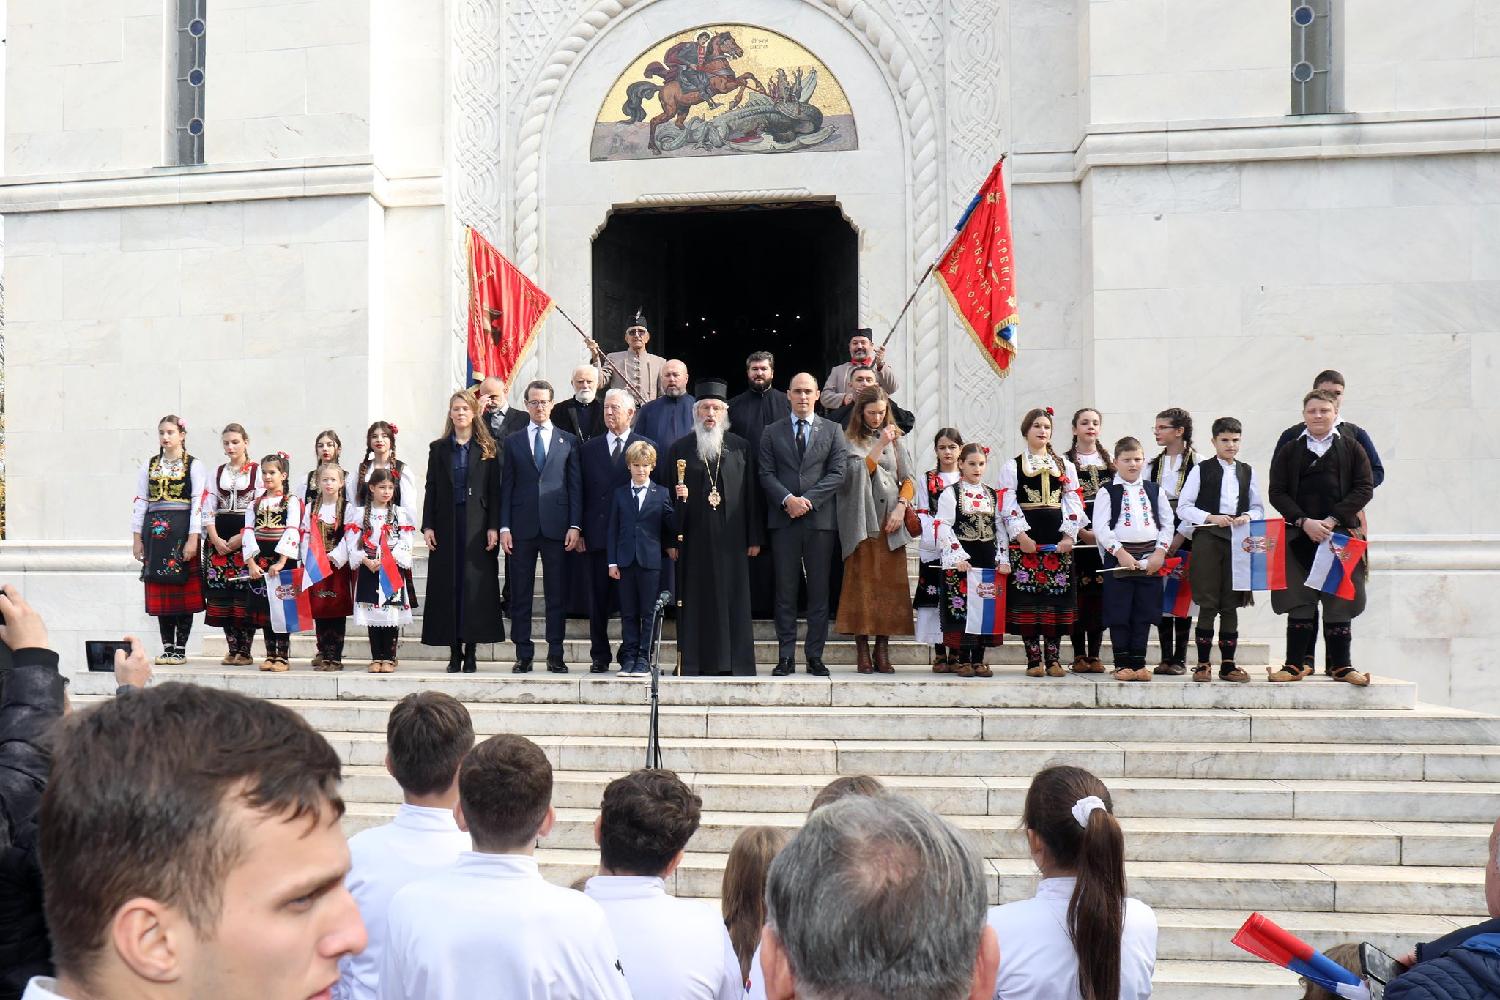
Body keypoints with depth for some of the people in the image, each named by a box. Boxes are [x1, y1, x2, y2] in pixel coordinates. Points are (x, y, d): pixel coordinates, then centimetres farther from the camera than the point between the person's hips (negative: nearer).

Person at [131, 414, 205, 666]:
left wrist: (193, 538, -14)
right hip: (155, 531, 4)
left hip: (181, 530, -4)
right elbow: (140, 501, 12)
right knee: (159, 590, 4)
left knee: (183, 589, -2)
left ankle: (181, 648, 3)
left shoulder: (193, 465, 0)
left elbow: (198, 502, -6)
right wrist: (137, 537, 6)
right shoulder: (150, 464, 12)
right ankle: (167, 647, 10)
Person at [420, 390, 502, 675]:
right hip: (446, 524, 2)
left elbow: (494, 491, 2)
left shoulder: (486, 449, 6)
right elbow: (431, 489, 8)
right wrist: (427, 526, -1)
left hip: (476, 524, -2)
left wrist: (494, 527, -7)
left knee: (475, 584, -4)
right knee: (448, 585, 0)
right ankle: (455, 653, 5)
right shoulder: (438, 448, 11)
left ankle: (471, 653, 2)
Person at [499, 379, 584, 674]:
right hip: (522, 527, 1)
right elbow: (506, 487, 8)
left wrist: (574, 525, -3)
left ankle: (555, 655, 7)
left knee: (556, 593, 2)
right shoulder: (513, 442, 10)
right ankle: (523, 655, 9)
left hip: (556, 526, -1)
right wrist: (504, 527, -1)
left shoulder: (568, 441, 8)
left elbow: (575, 485, 5)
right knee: (520, 594, 3)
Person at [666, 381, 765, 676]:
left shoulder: (740, 447, 9)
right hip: (694, 538, 0)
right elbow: (668, 494, 5)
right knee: (694, 599, 0)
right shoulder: (680, 449, 7)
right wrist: (671, 539, -2)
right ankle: (692, 662, 4)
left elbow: (752, 494, 6)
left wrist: (755, 538, 1)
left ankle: (735, 661, 6)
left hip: (731, 538, 1)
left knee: (733, 597, 1)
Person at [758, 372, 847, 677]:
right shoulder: (772, 432, 11)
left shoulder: (832, 431, 9)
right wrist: (788, 499, -12)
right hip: (783, 520, 0)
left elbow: (838, 472, 0)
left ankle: (815, 656, 7)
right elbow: (766, 474, 4)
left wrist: (808, 500, -11)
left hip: (821, 518, 0)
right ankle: (786, 656, 5)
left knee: (819, 591, 1)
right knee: (785, 592, 1)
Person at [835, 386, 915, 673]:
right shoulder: (850, 440, 5)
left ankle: (882, 650, 3)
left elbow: (908, 479, 13)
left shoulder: (895, 439, 16)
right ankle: (863, 652, -2)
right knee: (861, 583, -5)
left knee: (890, 583, -1)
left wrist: (900, 508, -2)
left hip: (891, 523, 3)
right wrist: (880, 445, -12)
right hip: (863, 523, -3)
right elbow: (859, 472, -10)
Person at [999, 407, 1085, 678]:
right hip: (1026, 538, -2)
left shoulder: (1065, 466, 15)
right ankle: (1033, 659, 0)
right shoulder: (1012, 467, 7)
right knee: (1027, 598, -5)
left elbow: (1074, 503, 8)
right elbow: (1009, 505, -3)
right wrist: (1021, 536, -15)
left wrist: (1069, 536, -6)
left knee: (1057, 598, 0)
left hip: (1059, 537, 2)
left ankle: (1053, 658, 5)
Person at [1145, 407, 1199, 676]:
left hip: (1185, 539, -4)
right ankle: (1166, 657, 9)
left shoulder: (1197, 463, -3)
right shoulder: (1153, 465, 12)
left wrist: (1179, 537, -12)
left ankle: (1180, 658, 5)